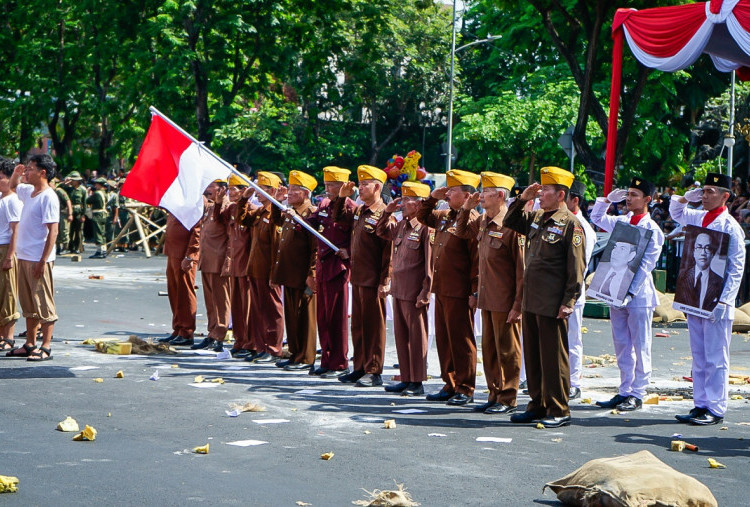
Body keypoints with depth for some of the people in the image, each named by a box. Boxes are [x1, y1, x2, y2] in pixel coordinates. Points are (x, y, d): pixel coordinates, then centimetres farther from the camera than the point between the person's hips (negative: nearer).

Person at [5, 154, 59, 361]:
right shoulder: (28, 191, 12)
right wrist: (16, 173, 13)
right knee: (28, 304, 13)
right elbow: (13, 186, 36)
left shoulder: (48, 197, -14)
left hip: (39, 259, -9)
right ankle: (30, 344, 20)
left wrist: (43, 261, -22)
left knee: (44, 305, -3)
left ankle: (45, 347, 0)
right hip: (24, 257, 9)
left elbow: (53, 231, -18)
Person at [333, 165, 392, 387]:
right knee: (358, 325, 13)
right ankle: (360, 367, 22)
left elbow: (389, 250, -16)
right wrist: (342, 197, 12)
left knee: (373, 326, -1)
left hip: (373, 281, -8)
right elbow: (339, 217, 30)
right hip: (357, 278, 8)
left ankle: (374, 372, 5)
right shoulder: (359, 211, 11)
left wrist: (384, 281, -19)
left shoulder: (384, 214, -13)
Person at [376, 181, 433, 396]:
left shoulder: (425, 228, -13)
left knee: (417, 335, 0)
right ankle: (406, 379, 21)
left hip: (414, 292, -8)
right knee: (401, 334, 12)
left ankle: (417, 383, 6)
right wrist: (387, 211, 12)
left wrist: (425, 293, -16)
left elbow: (430, 263, -14)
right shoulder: (400, 226, 11)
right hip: (398, 289, 8)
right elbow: (381, 232, 30)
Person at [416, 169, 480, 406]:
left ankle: (465, 389, 7)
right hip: (441, 289, 9)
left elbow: (478, 259, -17)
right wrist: (433, 198, 13)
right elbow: (423, 217, 30)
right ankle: (450, 385, 22)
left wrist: (475, 291, -19)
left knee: (461, 341, -1)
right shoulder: (444, 217, 12)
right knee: (443, 339, 13)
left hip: (459, 293, -9)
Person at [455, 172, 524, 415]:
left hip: (505, 302, -8)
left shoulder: (511, 225, -16)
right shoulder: (482, 222, 8)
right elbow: (462, 232, 29)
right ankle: (495, 395, 23)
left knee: (507, 350, 3)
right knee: (489, 349, 14)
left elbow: (522, 268, -16)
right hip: (487, 299, 8)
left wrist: (518, 304, -16)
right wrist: (466, 209, 9)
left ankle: (508, 400, 12)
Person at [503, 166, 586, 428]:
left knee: (553, 357, -2)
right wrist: (522, 199, 10)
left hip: (553, 305, -8)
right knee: (533, 355, 12)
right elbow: (509, 222, 27)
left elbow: (576, 268, -13)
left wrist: (568, 302, -16)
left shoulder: (570, 223, -10)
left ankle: (559, 411, 6)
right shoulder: (536, 218, 12)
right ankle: (538, 405, 22)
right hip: (531, 301, 8)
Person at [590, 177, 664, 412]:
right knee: (621, 346, 10)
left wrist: (631, 292, -17)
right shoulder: (620, 222, 12)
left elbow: (646, 265, -11)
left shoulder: (652, 230, -6)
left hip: (639, 296, -6)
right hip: (616, 293, 6)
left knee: (640, 347, -1)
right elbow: (596, 218, 30)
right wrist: (608, 199, 14)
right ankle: (624, 391, 16)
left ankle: (637, 395, 3)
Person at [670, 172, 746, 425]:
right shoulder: (699, 218, 10)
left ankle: (716, 410, 1)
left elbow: (736, 270, -12)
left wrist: (723, 302, -19)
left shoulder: (730, 227, -10)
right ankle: (701, 405, 17)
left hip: (715, 304, -7)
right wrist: (686, 197, 12)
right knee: (698, 358, 11)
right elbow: (676, 212, 32)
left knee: (716, 359, -3)